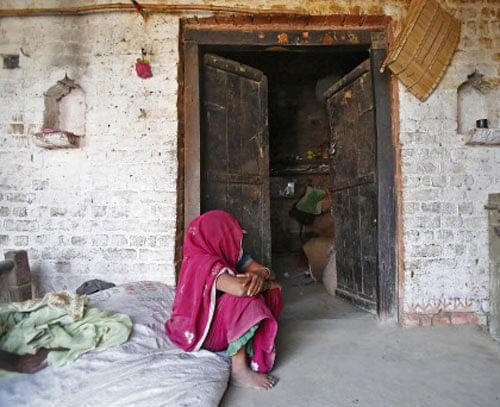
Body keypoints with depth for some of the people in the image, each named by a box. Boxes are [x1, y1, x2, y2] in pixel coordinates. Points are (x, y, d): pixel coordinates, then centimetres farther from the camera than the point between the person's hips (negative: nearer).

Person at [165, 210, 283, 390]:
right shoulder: (205, 263, -26)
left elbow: (265, 271, -2)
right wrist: (269, 284, -23)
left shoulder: (229, 256, 2)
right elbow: (240, 289, -43)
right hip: (200, 332, -9)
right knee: (245, 300, -33)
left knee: (271, 293, 0)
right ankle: (239, 370, -28)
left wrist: (259, 275, -28)